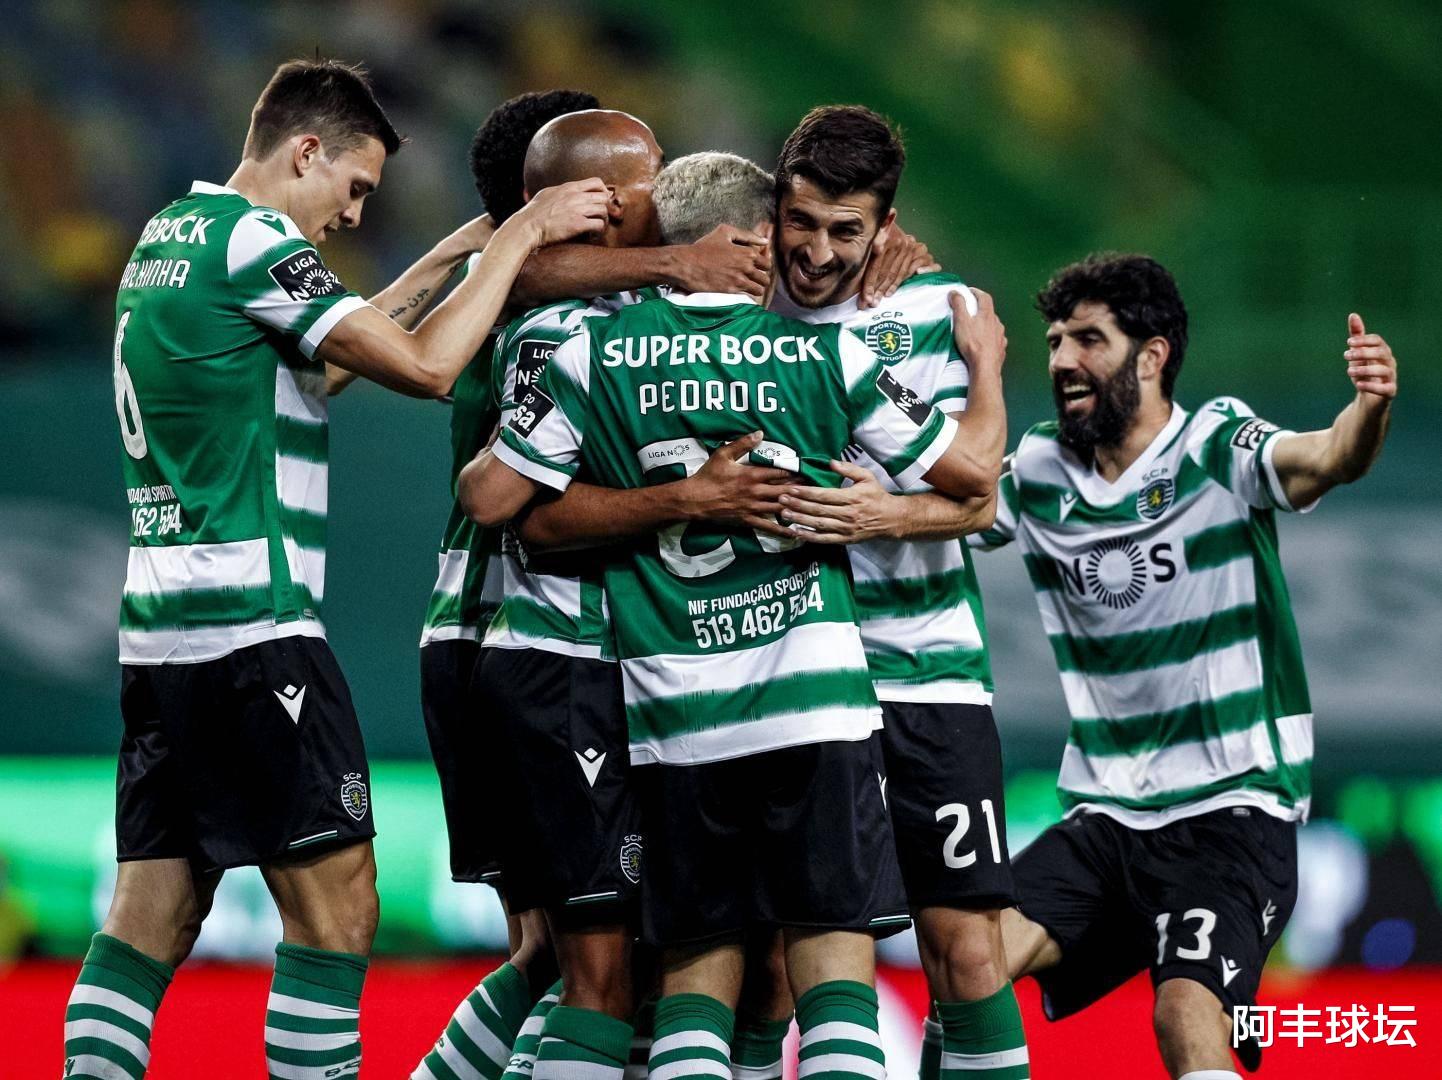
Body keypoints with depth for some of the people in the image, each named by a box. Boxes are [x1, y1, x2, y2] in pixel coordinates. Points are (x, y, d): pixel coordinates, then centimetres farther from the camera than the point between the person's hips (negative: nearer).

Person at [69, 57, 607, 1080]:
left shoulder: (166, 239, 18)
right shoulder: (251, 239, -10)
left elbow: (320, 353, 30)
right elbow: (422, 365, -15)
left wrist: (443, 262, 27)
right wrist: (520, 235, -5)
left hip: (161, 628, 9)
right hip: (254, 623, -9)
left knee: (150, 919, 7)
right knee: (336, 909, -6)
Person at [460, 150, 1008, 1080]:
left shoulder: (594, 354, 0)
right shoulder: (827, 354, 1)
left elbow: (491, 498, 2)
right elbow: (967, 470, 9)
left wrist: (484, 449, 25)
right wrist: (986, 361, 28)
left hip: (677, 712, 1)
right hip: (816, 691, -1)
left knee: (697, 962, 10)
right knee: (834, 955, 1)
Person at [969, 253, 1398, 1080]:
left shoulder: (1218, 447, -10)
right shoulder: (1040, 472, 6)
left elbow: (1327, 460, -28)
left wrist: (1370, 408, -51)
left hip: (1233, 809, -5)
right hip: (1103, 817, 5)